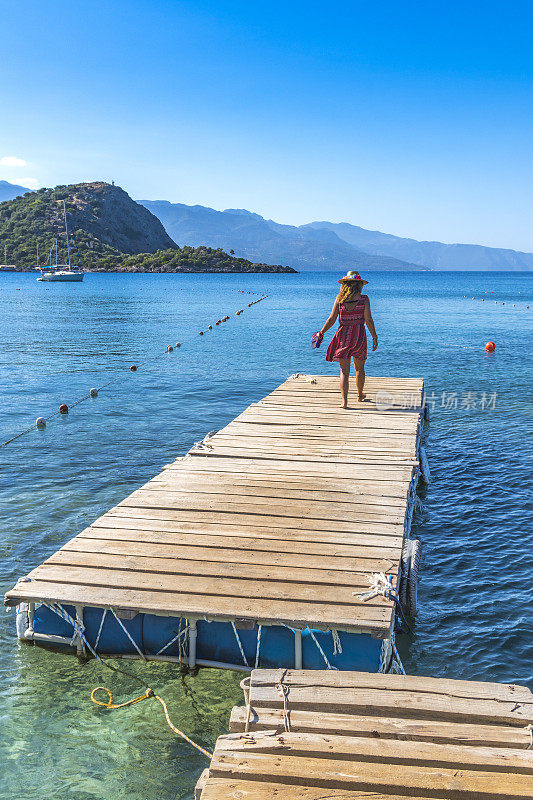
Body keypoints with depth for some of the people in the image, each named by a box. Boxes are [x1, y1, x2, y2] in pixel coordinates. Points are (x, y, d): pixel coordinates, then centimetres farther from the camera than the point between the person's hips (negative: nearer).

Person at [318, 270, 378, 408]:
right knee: (359, 368, 19)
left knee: (344, 371, 3)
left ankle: (344, 401, -8)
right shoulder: (364, 299, -6)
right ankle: (360, 395, 37)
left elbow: (331, 319, -2)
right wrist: (374, 337, 1)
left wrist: (321, 333, 10)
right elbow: (368, 320, -8)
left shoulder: (339, 299, -3)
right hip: (359, 336, 0)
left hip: (343, 336, 0)